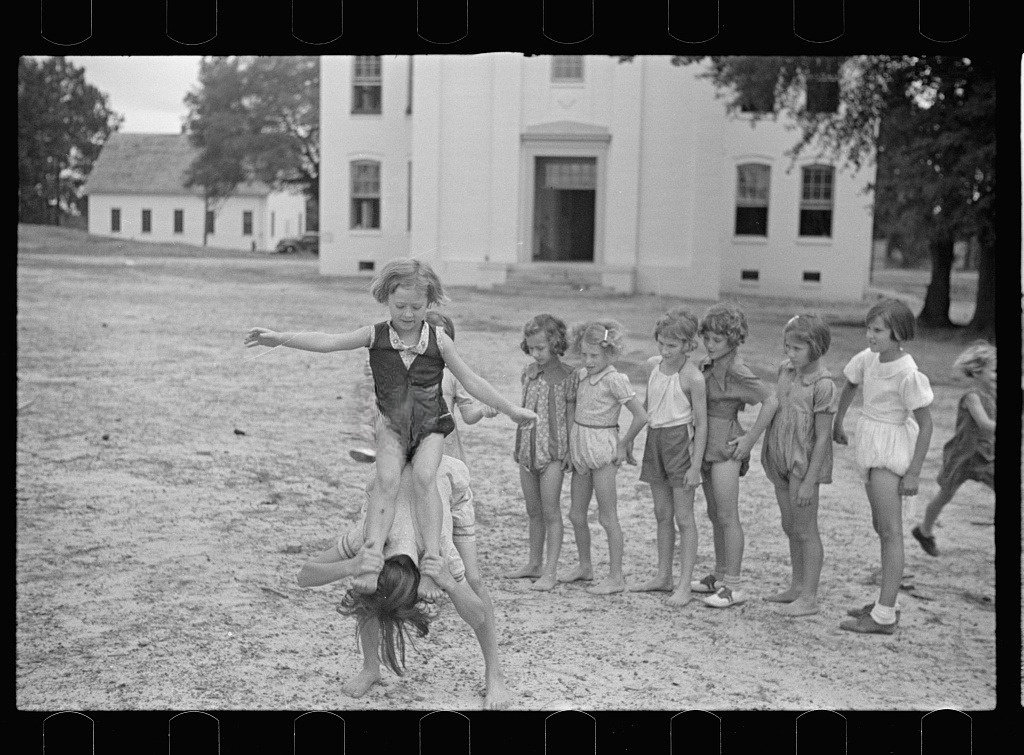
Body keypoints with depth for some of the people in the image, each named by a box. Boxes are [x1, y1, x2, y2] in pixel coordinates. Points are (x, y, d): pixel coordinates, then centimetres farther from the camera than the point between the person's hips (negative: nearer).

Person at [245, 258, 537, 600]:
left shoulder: (438, 340, -5)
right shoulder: (376, 335, -5)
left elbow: (471, 381, 1)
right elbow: (328, 342, -12)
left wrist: (512, 411, 2)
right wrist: (280, 338, -23)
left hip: (431, 423, -1)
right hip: (392, 424, 1)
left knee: (424, 477, -24)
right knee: (387, 481, -22)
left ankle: (432, 563, -24)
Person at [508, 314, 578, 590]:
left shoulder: (568, 376, -7)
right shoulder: (528, 373, 8)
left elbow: (570, 416, -5)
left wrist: (570, 450, -10)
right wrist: (517, 444, 16)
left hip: (553, 451, -6)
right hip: (528, 450, 6)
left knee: (550, 512, -4)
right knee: (533, 511, 14)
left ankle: (550, 571, 1)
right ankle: (534, 564, 25)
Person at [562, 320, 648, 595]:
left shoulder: (614, 379, -15)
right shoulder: (581, 375, 6)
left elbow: (641, 415, -17)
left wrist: (624, 444, -8)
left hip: (603, 449, -7)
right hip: (579, 448, 7)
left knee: (607, 517, -2)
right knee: (576, 514, 14)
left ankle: (616, 577, 6)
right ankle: (585, 566, 31)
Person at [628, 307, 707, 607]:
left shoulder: (693, 377, -16)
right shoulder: (653, 365, 3)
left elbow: (701, 424, -13)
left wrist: (695, 465, -15)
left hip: (680, 439, -7)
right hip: (655, 437, 7)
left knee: (683, 517, -2)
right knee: (662, 513, 14)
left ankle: (684, 585, 2)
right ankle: (663, 576, 24)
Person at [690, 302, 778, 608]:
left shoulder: (736, 370, -16)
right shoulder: (706, 365, 7)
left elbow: (771, 400, -22)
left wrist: (750, 439, -18)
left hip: (726, 448, -8)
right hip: (707, 445, 9)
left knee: (727, 517, -5)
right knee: (714, 514, 16)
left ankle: (734, 586, 0)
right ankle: (720, 575, 27)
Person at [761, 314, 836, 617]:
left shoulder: (822, 385, -18)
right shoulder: (785, 370, 3)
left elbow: (822, 437, -17)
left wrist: (809, 481, -18)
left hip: (804, 464, -7)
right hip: (780, 460, 7)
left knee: (805, 530, 0)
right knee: (790, 527, 17)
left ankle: (808, 598, 9)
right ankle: (797, 586, 30)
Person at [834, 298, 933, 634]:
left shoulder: (908, 374, -21)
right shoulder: (868, 358, 0)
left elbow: (925, 423, -17)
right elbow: (850, 385, 21)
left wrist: (913, 472, -17)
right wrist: (837, 424, 26)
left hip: (892, 448, -8)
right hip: (870, 443, 9)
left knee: (890, 531, -7)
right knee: (881, 527, 15)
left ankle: (884, 616, -5)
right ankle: (885, 603, 27)